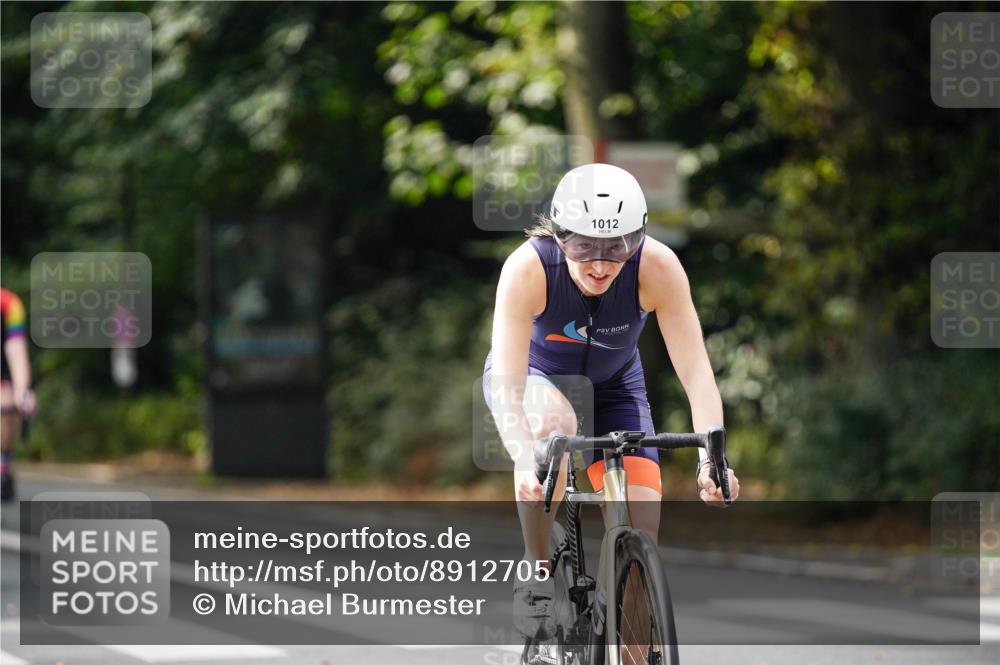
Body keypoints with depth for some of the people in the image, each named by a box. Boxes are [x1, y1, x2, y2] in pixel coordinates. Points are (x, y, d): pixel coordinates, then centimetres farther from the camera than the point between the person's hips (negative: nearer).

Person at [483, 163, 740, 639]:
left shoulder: (658, 268, -30)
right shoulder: (528, 268, -35)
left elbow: (697, 373, -31)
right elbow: (507, 382, -40)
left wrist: (711, 457, -47)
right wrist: (525, 458, -58)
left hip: (613, 386, 2)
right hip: (535, 376, -2)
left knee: (641, 531, -15)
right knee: (552, 422, -38)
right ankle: (536, 573, -21)